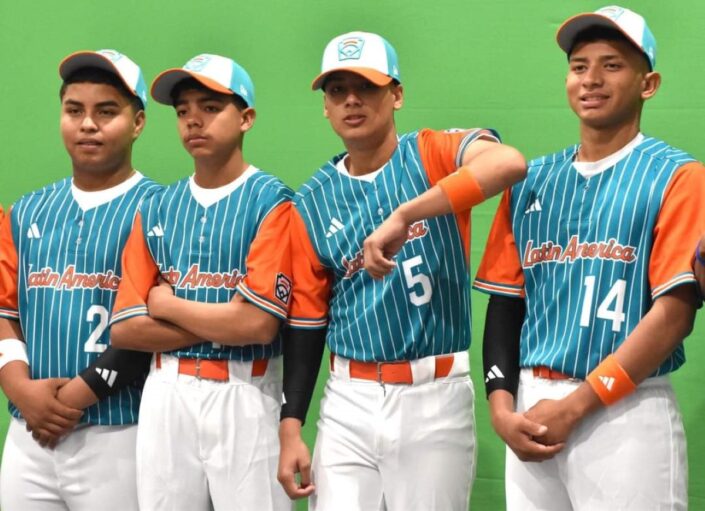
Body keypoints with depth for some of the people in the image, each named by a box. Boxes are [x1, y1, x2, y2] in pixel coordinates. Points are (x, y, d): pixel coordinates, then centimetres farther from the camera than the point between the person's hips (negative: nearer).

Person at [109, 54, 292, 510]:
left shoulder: (271, 202, -7)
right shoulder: (156, 209, 9)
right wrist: (224, 325, -8)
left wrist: (165, 304, -2)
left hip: (245, 398, -4)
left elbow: (258, 323, -16)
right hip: (165, 395, 5)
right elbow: (125, 329, 3)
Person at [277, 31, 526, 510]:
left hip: (435, 398, -3)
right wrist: (291, 429, 2)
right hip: (349, 402, 3)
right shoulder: (313, 202, 6)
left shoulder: (434, 155, -4)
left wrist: (404, 215, -35)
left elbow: (509, 162, -27)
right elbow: (306, 322, 9)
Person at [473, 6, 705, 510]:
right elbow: (505, 301, 14)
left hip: (626, 413, -4)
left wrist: (574, 406, -13)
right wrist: (502, 405, -1)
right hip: (532, 411, 4)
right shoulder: (532, 181, 13)